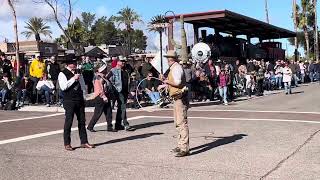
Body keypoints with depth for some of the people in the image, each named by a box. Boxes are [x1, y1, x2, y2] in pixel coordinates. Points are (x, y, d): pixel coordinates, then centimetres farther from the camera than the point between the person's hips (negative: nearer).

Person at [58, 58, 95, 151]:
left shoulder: (78, 73, 16)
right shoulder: (62, 74, -4)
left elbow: (83, 85, 24)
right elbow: (63, 87, -18)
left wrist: (83, 94, 11)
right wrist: (73, 78, -17)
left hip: (80, 100, 6)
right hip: (69, 101, -6)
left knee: (82, 121, 8)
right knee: (68, 121, -3)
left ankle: (84, 142, 15)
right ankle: (67, 144, 7)